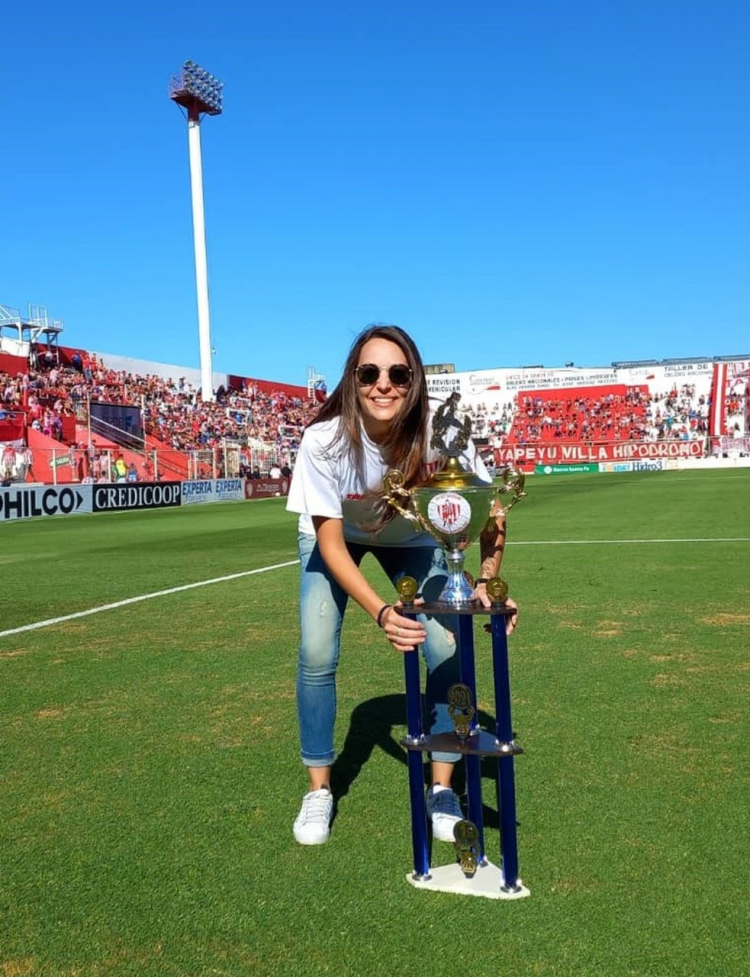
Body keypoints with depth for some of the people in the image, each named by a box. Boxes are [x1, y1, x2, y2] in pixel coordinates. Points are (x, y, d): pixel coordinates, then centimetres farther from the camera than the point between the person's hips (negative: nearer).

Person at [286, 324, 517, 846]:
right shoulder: (324, 440, -35)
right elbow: (330, 544, -29)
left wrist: (487, 581, -35)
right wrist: (381, 611, -43)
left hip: (412, 538, 1)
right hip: (335, 536, -1)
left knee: (448, 651, -11)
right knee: (317, 655, -12)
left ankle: (443, 789, 9)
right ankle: (319, 790, 11)